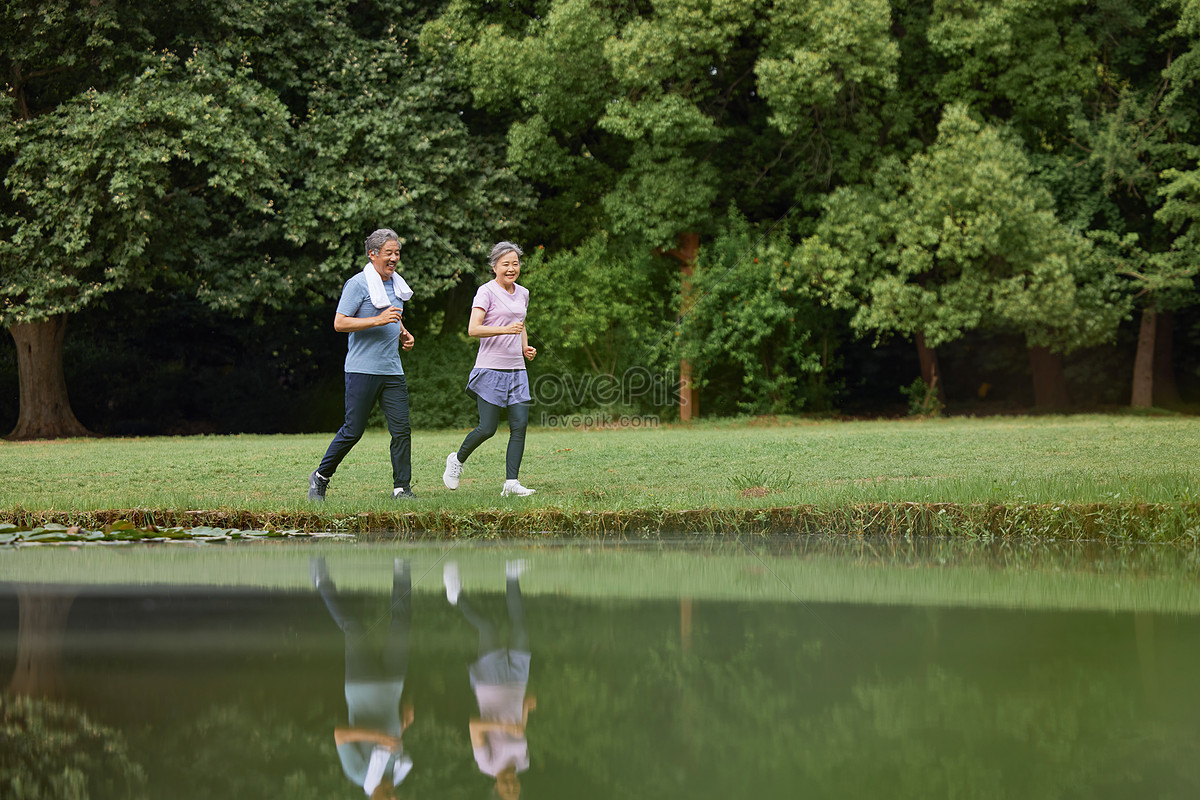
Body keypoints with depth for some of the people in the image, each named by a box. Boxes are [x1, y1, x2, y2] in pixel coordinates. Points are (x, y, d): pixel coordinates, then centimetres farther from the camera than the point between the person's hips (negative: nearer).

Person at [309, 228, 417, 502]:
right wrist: (378, 320, -21)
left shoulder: (396, 284, 15)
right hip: (362, 369, -6)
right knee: (353, 430, -1)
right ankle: (321, 477, 16)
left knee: (402, 430, -3)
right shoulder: (357, 284, -8)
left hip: (392, 371, 6)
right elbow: (340, 323, -15)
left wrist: (403, 333, 11)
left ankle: (402, 488, 2)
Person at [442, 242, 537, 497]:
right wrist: (505, 330, -30)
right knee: (487, 428, -6)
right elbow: (473, 329, -18)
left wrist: (526, 347, 11)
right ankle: (457, 460, 21)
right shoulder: (486, 292, -8)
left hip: (516, 370, 6)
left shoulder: (522, 293, 14)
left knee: (520, 425, -4)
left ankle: (511, 482, -3)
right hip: (491, 369, -6)